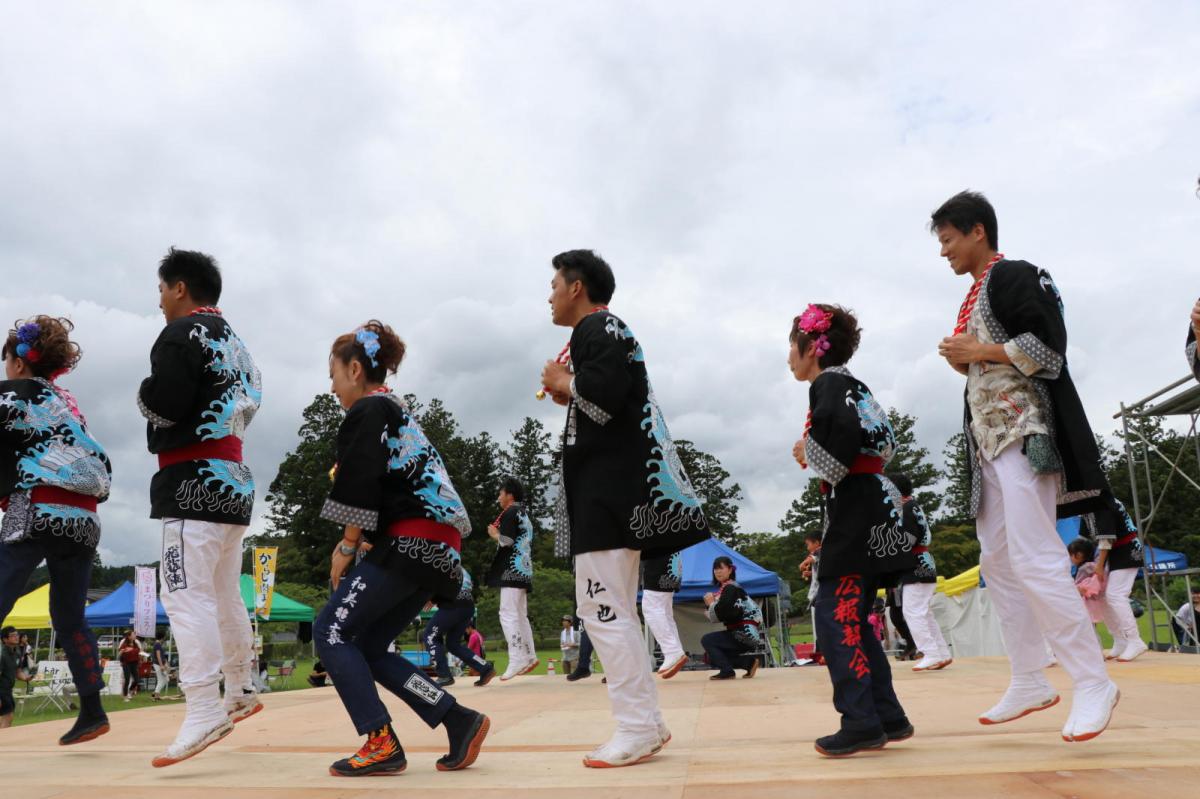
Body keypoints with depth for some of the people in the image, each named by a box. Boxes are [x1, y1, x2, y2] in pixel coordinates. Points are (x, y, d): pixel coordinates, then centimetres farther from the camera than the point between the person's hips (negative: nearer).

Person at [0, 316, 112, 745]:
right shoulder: (68, 403, 23)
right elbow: (100, 463, 22)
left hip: (35, 513, -6)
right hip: (83, 519, 6)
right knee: (69, 618, 11)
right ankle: (92, 711, 9)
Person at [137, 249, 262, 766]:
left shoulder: (183, 334, -8)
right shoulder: (236, 344, 20)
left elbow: (162, 405, -19)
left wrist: (143, 392, 2)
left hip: (196, 479, -9)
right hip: (236, 479, 10)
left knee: (186, 595, -12)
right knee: (224, 594, 18)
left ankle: (204, 713, -16)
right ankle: (240, 693, 27)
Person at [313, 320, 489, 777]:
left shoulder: (368, 410, -3)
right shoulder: (399, 411, 25)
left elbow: (362, 487, -14)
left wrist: (347, 547, -4)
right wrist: (359, 541, 19)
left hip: (411, 542, -9)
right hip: (438, 548, 9)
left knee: (331, 631, -2)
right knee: (369, 647, 11)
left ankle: (382, 744, -7)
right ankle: (459, 721, 5)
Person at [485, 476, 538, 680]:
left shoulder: (510, 512, -6)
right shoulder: (525, 515, 22)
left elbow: (506, 541, -17)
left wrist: (494, 534, 2)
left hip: (512, 571, -10)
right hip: (524, 571, 10)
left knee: (508, 615, -12)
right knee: (520, 616, 13)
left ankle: (517, 660, -18)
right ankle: (529, 657, 14)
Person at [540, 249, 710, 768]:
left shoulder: (597, 329, -7)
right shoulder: (611, 332, 23)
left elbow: (604, 392, -25)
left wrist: (563, 384, -8)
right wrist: (569, 395, 13)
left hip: (609, 485, -11)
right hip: (613, 483, 11)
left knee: (603, 608, -9)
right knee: (611, 609, 13)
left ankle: (638, 729, -4)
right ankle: (647, 724, 18)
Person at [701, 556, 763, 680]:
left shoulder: (730, 588, -13)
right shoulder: (725, 588, 15)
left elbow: (720, 614, -23)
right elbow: (715, 617, 14)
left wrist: (711, 603, -7)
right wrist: (710, 603, -3)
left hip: (745, 636, -10)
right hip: (743, 636, 10)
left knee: (707, 640, -13)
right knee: (711, 657, 15)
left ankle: (727, 671, -9)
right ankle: (749, 661, 10)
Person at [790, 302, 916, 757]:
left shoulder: (829, 384, -8)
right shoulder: (852, 386, 20)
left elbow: (842, 432, -28)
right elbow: (883, 443, 20)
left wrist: (808, 452, -9)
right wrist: (815, 454, 12)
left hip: (856, 513, -10)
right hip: (867, 512, 10)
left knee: (835, 616, -8)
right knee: (851, 618, 12)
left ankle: (862, 722, -6)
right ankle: (888, 718, 16)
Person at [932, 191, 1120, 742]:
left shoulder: (1012, 277, -7)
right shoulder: (975, 294, 20)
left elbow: (1048, 347, -17)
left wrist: (980, 351, -12)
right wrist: (963, 361, 5)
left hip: (1024, 433, -10)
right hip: (990, 438, 10)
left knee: (1034, 558, -15)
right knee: (998, 563, 9)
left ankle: (1094, 682, -5)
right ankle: (1030, 682, 16)